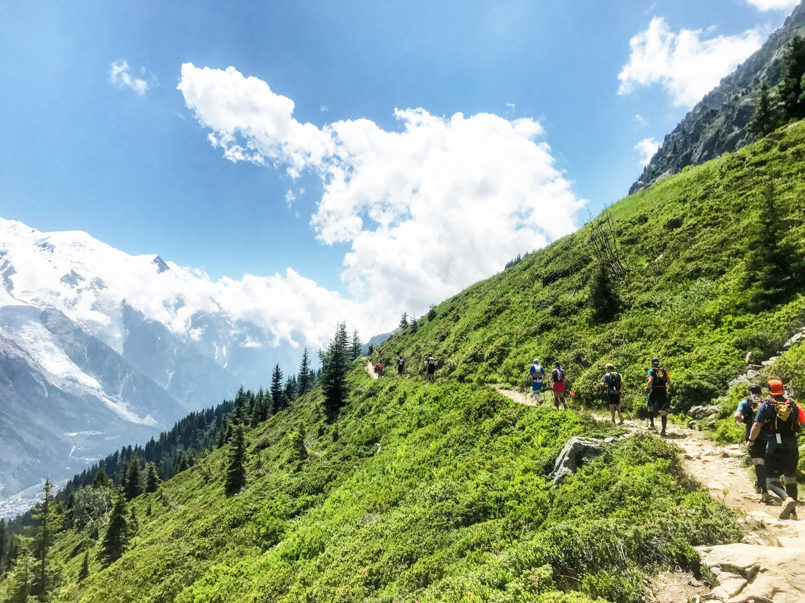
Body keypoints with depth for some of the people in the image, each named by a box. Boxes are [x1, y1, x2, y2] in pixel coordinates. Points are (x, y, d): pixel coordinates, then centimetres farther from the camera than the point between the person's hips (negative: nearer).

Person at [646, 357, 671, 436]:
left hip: (654, 391, -2)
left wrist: (647, 387, 2)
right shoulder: (664, 371, 10)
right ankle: (663, 430, -7)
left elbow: (650, 381, -15)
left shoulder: (651, 370, -1)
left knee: (650, 407, 23)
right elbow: (669, 382, 7)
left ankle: (652, 424, 20)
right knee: (664, 411, 2)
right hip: (663, 392, 2)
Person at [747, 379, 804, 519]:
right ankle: (792, 510, 19)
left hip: (774, 448, -4)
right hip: (792, 448, 4)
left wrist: (750, 440, 3)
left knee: (771, 480, -2)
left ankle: (787, 499, -29)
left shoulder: (767, 405, -3)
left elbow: (757, 425, -9)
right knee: (790, 479, 18)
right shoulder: (792, 405, 9)